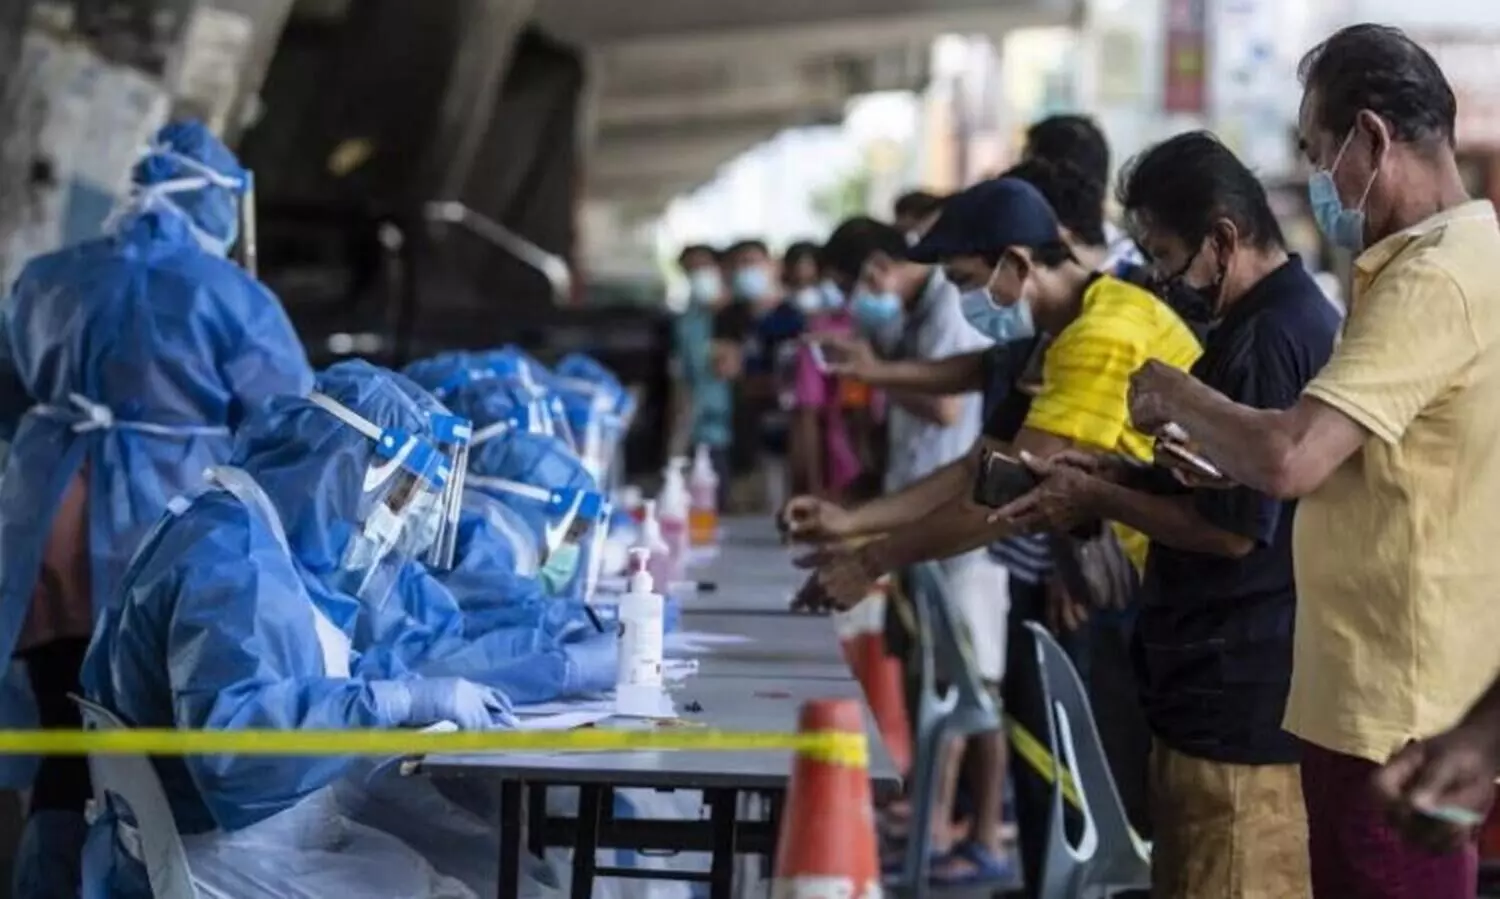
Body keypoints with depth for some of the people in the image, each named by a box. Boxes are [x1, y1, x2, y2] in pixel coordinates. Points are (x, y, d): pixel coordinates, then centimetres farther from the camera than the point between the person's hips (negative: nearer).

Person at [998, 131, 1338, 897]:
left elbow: (1234, 527, -22)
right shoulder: (1295, 315, 14)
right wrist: (1116, 473, 8)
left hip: (1239, 693, -11)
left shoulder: (1267, 338, -20)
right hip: (1246, 681, 11)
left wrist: (1096, 501, -12)